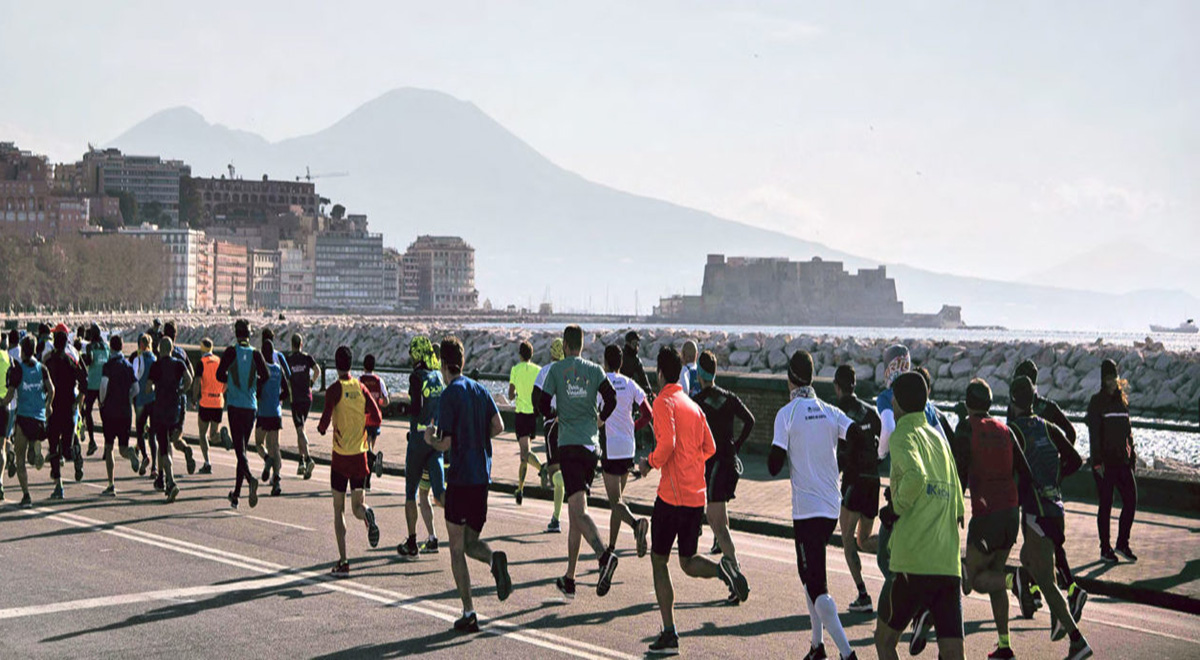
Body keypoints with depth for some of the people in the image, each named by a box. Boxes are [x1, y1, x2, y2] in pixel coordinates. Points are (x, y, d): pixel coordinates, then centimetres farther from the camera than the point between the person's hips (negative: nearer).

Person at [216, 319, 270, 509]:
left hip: (235, 406, -3)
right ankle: (236, 493, 16)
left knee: (240, 449, -8)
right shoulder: (255, 354, 2)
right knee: (243, 448, 12)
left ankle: (250, 479, -34)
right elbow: (265, 376, -6)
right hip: (251, 406, 3)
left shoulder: (231, 352, -4)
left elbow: (220, 375, -8)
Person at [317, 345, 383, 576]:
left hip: (340, 455, -4)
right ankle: (367, 514, -27)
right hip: (360, 455, 4)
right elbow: (376, 414, 0)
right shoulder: (361, 388, 5)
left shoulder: (334, 390, -9)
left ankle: (343, 562, 1)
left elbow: (325, 421, -15)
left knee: (339, 509, 5)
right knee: (357, 505, 12)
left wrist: (321, 428, 7)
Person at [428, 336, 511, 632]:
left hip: (460, 477, -6)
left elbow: (445, 444, -12)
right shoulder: (480, 390, 9)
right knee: (470, 541, 16)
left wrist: (430, 439, 9)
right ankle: (494, 559, -18)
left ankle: (469, 613, -3)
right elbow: (498, 427, 3)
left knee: (456, 547, 2)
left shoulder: (449, 395, -10)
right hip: (482, 476, 6)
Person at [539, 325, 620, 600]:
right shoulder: (595, 370, 8)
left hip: (569, 445, -4)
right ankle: (569, 578, 15)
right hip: (591, 447, 4)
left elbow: (544, 408, -1)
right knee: (576, 514, 12)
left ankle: (605, 555, -40)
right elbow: (611, 400, -2)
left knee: (579, 512, -15)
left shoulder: (556, 370, 1)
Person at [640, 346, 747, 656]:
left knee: (659, 561, 4)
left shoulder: (664, 401, -8)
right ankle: (722, 568, -18)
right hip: (697, 494, 7)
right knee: (688, 562, 15)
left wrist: (651, 463, -4)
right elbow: (709, 448, 15)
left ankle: (669, 635, 0)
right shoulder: (693, 405, 14)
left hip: (672, 493, -7)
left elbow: (667, 444, -21)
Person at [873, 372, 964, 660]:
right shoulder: (938, 438, 20)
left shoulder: (904, 435, -4)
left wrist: (897, 508, -9)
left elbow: (915, 477, -25)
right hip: (949, 565, 6)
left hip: (916, 563, -6)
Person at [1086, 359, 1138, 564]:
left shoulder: (1122, 400, 12)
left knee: (1131, 501, 0)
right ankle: (1105, 549, 10)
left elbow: (1127, 431, 18)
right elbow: (1094, 433, -10)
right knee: (1106, 505, 1)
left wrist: (1132, 455, 13)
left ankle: (1123, 543, 15)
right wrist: (1097, 461, -15)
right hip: (1105, 462, -5)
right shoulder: (1096, 402, -5)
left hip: (1122, 460, 5)